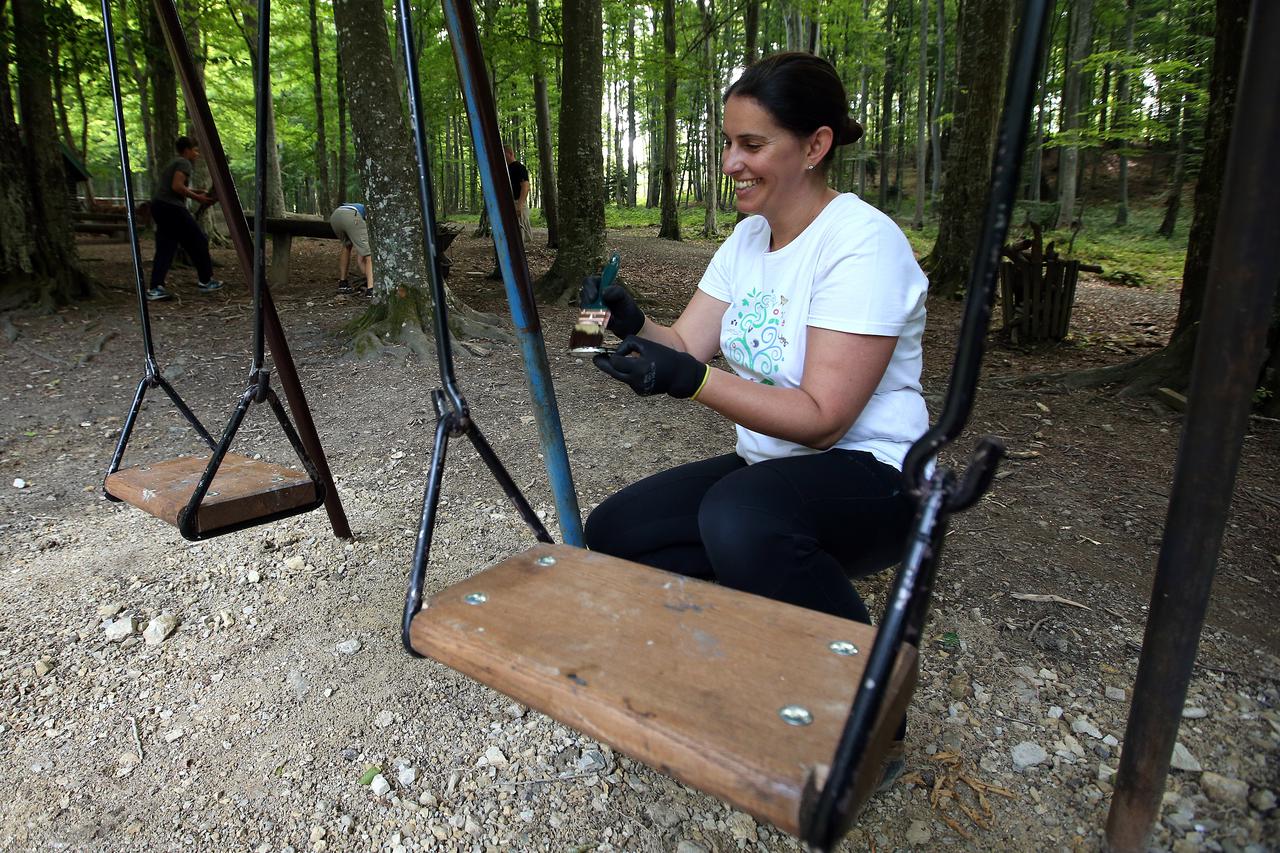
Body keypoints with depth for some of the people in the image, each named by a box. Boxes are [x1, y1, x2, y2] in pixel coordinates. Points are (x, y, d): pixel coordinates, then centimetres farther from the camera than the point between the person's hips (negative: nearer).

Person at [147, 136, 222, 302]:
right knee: (198, 241, 3)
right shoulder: (184, 163, -6)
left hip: (158, 206, 9)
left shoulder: (173, 162, 23)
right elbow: (177, 186, -18)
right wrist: (197, 198, -11)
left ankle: (155, 289, -4)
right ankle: (205, 281, 12)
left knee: (165, 247, 4)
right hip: (172, 207, -9)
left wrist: (196, 192, 15)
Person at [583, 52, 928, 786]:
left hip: (871, 479, -7)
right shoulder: (748, 237, 7)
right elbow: (688, 345, 2)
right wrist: (633, 325, -18)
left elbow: (821, 418, -24)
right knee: (615, 533, -6)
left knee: (741, 515, -38)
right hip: (766, 469, 8)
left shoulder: (863, 244, -19)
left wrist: (692, 381, -34)